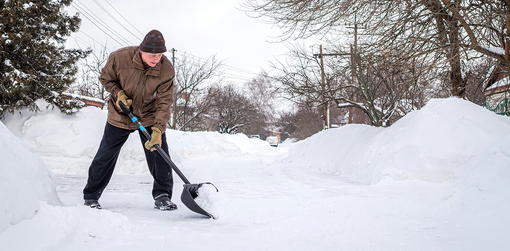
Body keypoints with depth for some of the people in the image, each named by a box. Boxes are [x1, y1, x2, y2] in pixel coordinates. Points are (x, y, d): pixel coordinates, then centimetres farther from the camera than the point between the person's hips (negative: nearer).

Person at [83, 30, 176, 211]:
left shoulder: (166, 69, -22)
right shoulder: (120, 57, -23)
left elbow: (164, 102, -21)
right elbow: (105, 78, -3)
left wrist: (158, 129, -32)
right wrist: (118, 93, -20)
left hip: (150, 117, 0)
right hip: (120, 115, 0)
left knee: (159, 153, -9)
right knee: (105, 156, 5)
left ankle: (162, 197, 7)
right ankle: (90, 196, 23)